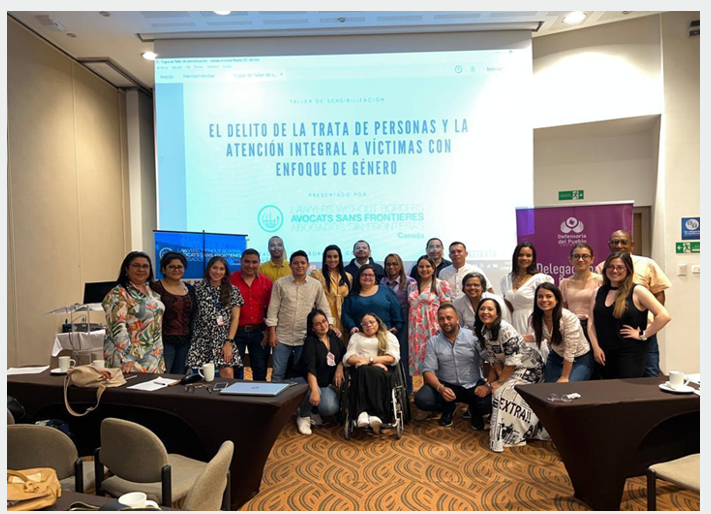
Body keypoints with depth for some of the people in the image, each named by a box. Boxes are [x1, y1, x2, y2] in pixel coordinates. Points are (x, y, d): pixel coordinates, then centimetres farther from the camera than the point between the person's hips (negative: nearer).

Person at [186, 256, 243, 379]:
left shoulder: (233, 291, 3)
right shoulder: (199, 289, 3)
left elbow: (235, 318, 0)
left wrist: (229, 342, -7)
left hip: (224, 340, 0)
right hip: (202, 340, 0)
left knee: (227, 374, -12)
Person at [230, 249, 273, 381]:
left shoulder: (266, 282, 3)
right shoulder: (230, 280, -5)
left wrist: (268, 330, 1)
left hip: (259, 331, 2)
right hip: (236, 331, -2)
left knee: (260, 370, 12)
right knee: (235, 369, 11)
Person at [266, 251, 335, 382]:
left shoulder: (316, 285, 3)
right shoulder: (280, 283, -1)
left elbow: (323, 307, 7)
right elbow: (273, 309, -1)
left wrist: (330, 325, -6)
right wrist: (272, 332, -5)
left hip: (305, 338, 1)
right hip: (282, 337, -1)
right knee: (278, 373, 5)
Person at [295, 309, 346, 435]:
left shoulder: (334, 337, 5)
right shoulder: (310, 341, -12)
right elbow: (310, 368, -27)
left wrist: (340, 367, -10)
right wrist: (314, 390, -41)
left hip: (331, 383, 3)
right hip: (315, 382, -3)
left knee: (331, 408, -26)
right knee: (315, 393, -38)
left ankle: (315, 412, 10)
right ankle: (304, 417, -5)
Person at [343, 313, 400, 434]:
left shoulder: (389, 336, 23)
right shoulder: (356, 336, 27)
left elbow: (393, 358, 4)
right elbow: (348, 358, 9)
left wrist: (370, 359, -7)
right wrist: (375, 363, -5)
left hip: (382, 370, -1)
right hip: (360, 369, 1)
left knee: (376, 373, -38)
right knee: (365, 370, -37)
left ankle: (364, 413, -50)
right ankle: (371, 414, -48)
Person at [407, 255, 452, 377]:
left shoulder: (441, 285, 0)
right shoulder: (411, 286, 15)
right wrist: (408, 329, 11)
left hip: (433, 330, -5)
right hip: (415, 331, 5)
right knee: (416, 358, 6)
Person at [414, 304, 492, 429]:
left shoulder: (473, 337, -5)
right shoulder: (433, 342, -1)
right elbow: (428, 371, -5)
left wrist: (488, 384, -23)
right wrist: (440, 388, -23)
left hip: (473, 386, -1)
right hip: (446, 385, 1)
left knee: (489, 402, -31)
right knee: (421, 399, -24)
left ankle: (475, 411, 10)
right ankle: (448, 408, 11)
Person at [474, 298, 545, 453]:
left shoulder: (505, 329, -28)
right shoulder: (482, 331, -3)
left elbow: (513, 360, -27)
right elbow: (493, 357, -1)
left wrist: (500, 381, -18)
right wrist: (491, 381, -13)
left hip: (528, 366, -8)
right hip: (511, 367, 8)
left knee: (503, 392, -19)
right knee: (494, 390, 1)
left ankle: (506, 436, -5)